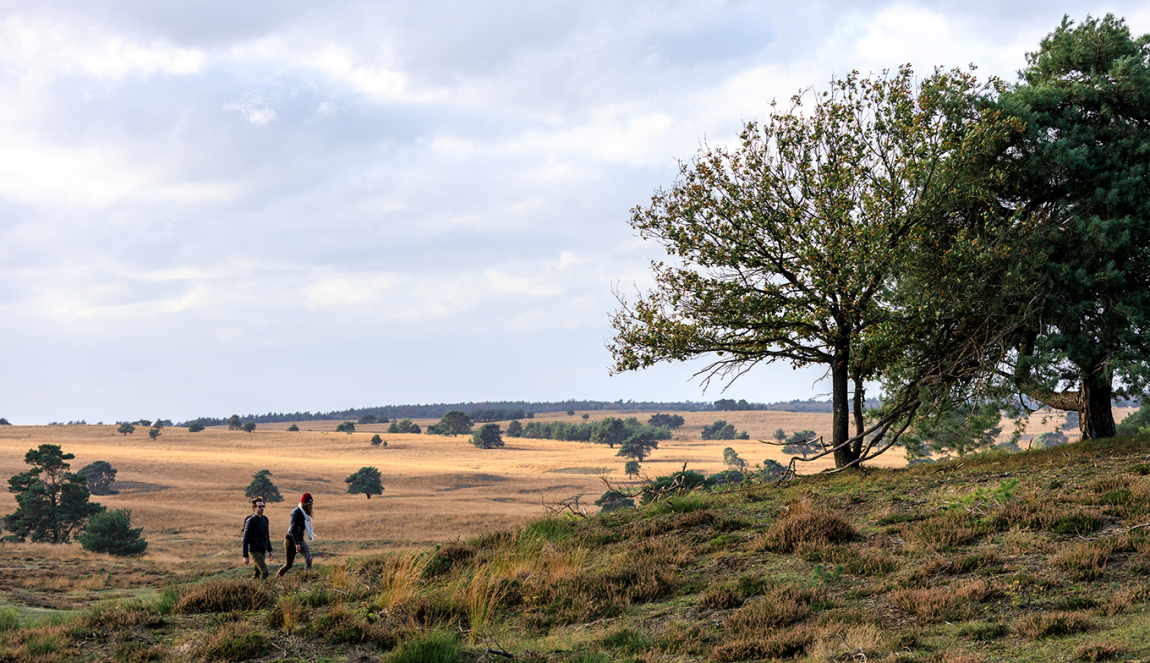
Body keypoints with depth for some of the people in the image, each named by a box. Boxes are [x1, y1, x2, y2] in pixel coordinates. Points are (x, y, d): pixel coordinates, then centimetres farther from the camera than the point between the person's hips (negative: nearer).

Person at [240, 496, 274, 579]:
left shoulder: (265, 519, 10)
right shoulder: (250, 521, -13)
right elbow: (245, 539, -12)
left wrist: (270, 551, 17)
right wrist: (245, 556, -15)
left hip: (262, 551, 8)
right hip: (254, 551, -8)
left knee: (257, 574, 11)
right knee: (264, 572, -16)